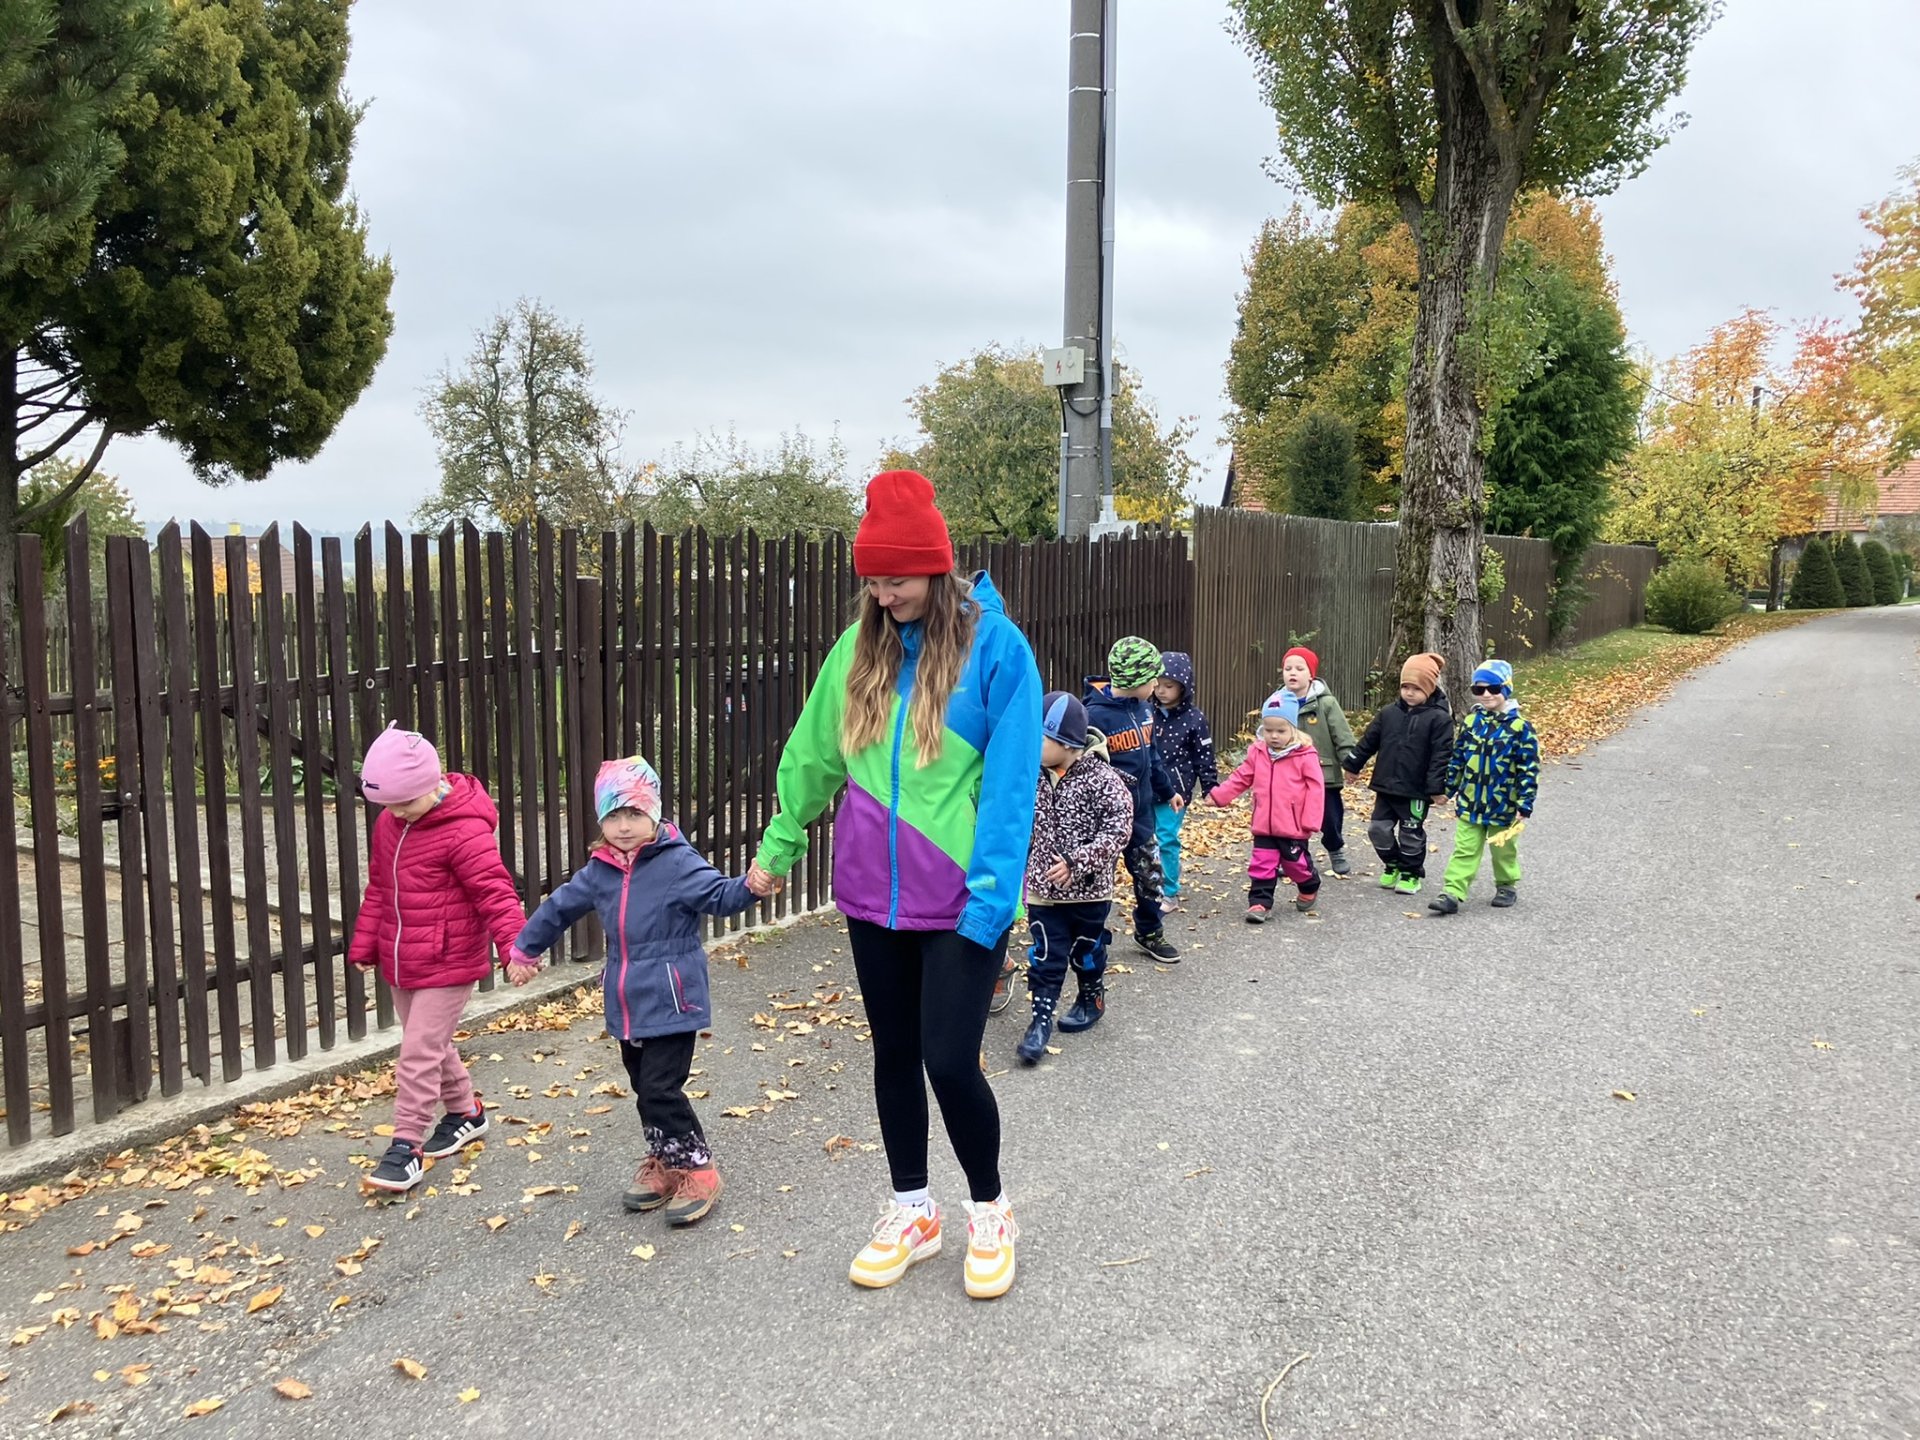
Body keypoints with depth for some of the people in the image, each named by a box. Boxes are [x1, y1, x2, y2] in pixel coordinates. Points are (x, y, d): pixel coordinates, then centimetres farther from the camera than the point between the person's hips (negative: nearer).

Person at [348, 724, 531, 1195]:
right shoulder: (388, 823, 5)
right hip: (400, 961, 8)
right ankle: (465, 1112, 38)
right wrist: (364, 945, 18)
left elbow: (495, 892, -26)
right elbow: (378, 889, 15)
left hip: (447, 964, -8)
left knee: (419, 1052, -6)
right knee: (431, 1045, 19)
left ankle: (407, 1146, 4)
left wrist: (513, 946, -36)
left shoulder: (465, 831, -21)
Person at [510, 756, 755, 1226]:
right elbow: (560, 907, 21)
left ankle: (698, 1170, 6)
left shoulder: (677, 863, -12)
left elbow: (720, 895, -19)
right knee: (644, 1089, 16)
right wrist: (525, 948, 34)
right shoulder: (600, 871, 7)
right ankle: (664, 1162, 32)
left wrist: (752, 885, -41)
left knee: (661, 1089, -10)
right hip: (626, 1005, 7)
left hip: (670, 1004, -7)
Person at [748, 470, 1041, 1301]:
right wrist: (778, 845, 20)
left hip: (958, 901, -5)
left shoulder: (995, 646, -11)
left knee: (949, 1060, -4)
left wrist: (990, 895, -19)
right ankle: (911, 1213, 34)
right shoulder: (861, 646, 4)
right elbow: (814, 752, 14)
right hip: (873, 893, 5)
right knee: (894, 1055, 15)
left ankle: (989, 1214, 23)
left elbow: (1009, 780, -14)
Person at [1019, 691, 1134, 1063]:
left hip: (1088, 889, -3)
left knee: (1086, 950, 17)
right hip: (1043, 888, 3)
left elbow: (1119, 830, -21)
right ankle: (1041, 1018, 9)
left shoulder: (1102, 779, -18)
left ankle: (1092, 1000, 40)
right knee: (1045, 956, 2)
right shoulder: (1034, 777, -2)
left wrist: (1077, 862, -26)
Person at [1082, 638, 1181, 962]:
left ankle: (1150, 932, 35)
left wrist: (1167, 790, 24)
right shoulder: (1096, 714, -22)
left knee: (1150, 871, 16)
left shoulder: (1143, 707, 2)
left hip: (1141, 808, 7)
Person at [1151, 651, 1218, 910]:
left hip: (1174, 791, -4)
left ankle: (1170, 893, 7)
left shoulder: (1194, 718, -7)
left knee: (1167, 840, -6)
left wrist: (1211, 788, -4)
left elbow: (1205, 756, -3)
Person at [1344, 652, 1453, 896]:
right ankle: (1392, 865, 29)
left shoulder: (1439, 718, -10)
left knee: (1411, 833, 6)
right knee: (1379, 829, 9)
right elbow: (1369, 741, 12)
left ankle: (1411, 873, 23)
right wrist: (1353, 764, 14)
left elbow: (1441, 756, -13)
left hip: (1416, 791, -5)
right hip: (1386, 786, 5)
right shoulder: (1388, 713, 4)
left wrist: (1436, 787, -17)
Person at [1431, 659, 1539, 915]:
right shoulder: (1471, 722, 2)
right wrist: (1449, 788, 11)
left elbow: (1529, 770, -11)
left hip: (1502, 806, -3)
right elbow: (1457, 759, 10)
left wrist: (1524, 805, -12)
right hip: (1469, 804, 3)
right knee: (1464, 850, 1)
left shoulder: (1519, 727, -11)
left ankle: (1507, 887, 35)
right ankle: (1452, 893, -2)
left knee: (1503, 851, 15)